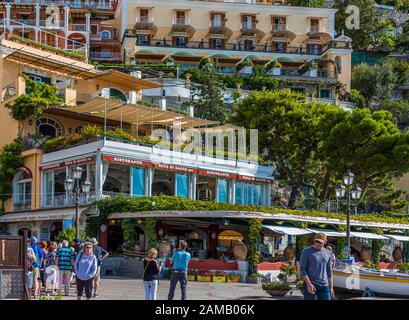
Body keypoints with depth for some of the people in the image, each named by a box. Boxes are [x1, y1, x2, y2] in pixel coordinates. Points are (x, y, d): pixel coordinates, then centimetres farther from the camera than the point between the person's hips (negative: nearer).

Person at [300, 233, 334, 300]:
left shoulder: (328, 254, 10)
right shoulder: (307, 251, -3)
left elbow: (329, 272, 16)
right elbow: (303, 269, -6)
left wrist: (331, 287, 11)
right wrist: (309, 284, -16)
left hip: (324, 285, 4)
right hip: (310, 285, -3)